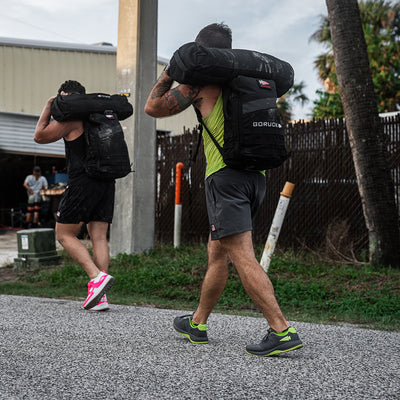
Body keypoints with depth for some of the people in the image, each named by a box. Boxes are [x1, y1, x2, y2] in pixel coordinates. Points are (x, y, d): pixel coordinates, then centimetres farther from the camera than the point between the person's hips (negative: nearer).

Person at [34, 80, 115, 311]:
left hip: (83, 183, -7)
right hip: (107, 183, 7)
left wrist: (47, 108, 15)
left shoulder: (70, 118, -3)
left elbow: (40, 136, 4)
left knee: (64, 234, 4)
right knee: (99, 237, 5)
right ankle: (99, 296, -1)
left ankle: (97, 276, -13)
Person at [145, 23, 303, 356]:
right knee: (216, 254, 17)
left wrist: (166, 76, 23)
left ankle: (282, 331, -19)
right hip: (256, 176, 8)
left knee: (242, 257, -12)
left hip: (225, 175, -8)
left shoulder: (201, 82, -1)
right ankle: (198, 323, 29)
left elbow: (153, 108, 7)